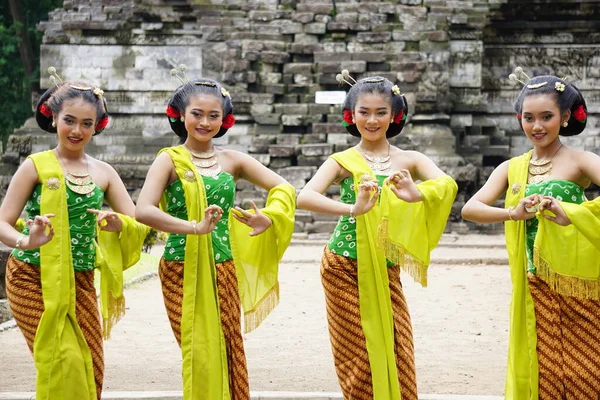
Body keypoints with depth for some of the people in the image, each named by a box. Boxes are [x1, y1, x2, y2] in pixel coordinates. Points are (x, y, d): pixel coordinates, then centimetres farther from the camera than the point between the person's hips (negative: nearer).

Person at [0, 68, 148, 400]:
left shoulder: (103, 172, 7)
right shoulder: (36, 166, -5)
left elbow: (139, 225, 5)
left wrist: (117, 223, -18)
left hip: (80, 284, 4)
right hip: (33, 280, -4)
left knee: (91, 369, 2)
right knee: (64, 362, -15)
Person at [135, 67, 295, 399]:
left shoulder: (232, 160, 7)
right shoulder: (171, 160, -4)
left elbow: (284, 189, 2)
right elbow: (143, 210, -19)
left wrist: (267, 219, -18)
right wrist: (196, 228, -29)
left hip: (223, 270, 4)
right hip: (182, 271, -4)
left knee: (227, 352, 7)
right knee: (201, 355, -2)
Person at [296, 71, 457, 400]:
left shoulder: (409, 160, 3)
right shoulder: (343, 161, -2)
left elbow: (448, 184, -16)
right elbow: (305, 197, -19)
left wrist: (416, 194, -37)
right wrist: (353, 208, -34)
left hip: (386, 273, 2)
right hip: (345, 270, -2)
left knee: (397, 359, 2)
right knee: (359, 362, 2)